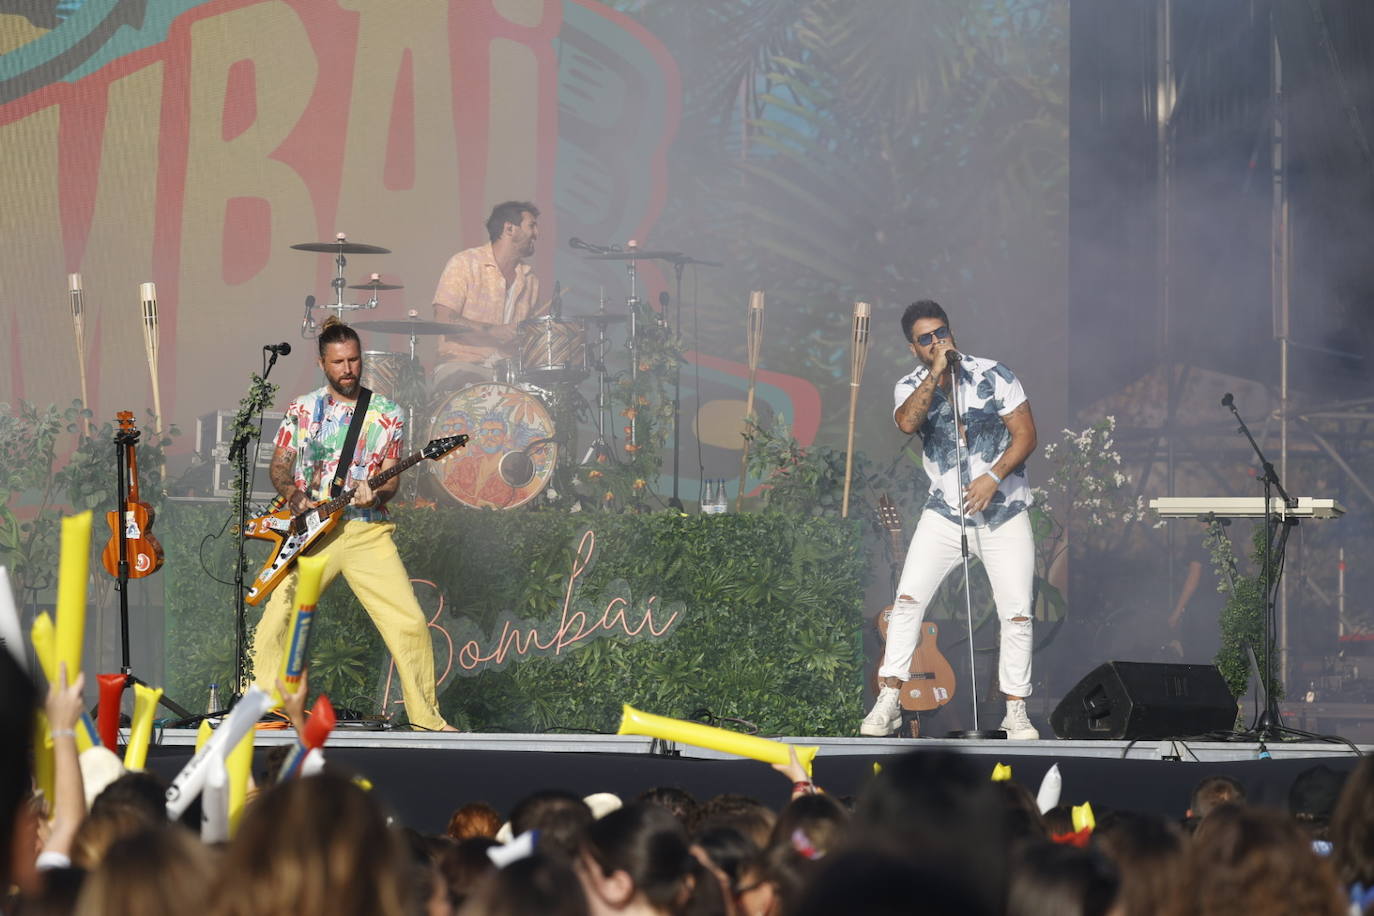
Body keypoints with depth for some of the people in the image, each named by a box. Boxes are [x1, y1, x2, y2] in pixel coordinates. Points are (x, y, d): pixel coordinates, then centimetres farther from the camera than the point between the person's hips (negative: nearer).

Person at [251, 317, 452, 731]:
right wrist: (295, 499, -7)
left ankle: (426, 716, 3)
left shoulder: (387, 414, 5)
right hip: (310, 529, 1)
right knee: (275, 622, -9)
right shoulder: (302, 410, 8)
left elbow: (391, 479, 3)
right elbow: (279, 465, 13)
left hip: (366, 530, -1)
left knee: (410, 622, -10)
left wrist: (374, 495, -19)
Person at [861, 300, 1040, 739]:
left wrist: (993, 477, -21)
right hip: (944, 513, 1)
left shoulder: (993, 376, -6)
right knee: (908, 598, -12)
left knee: (1017, 614, -5)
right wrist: (936, 373, -26)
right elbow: (907, 422, -24)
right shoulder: (911, 386, -1)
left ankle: (1016, 711, 7)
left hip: (1004, 513, -1)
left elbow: (1026, 434, -9)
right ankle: (889, 701, -6)